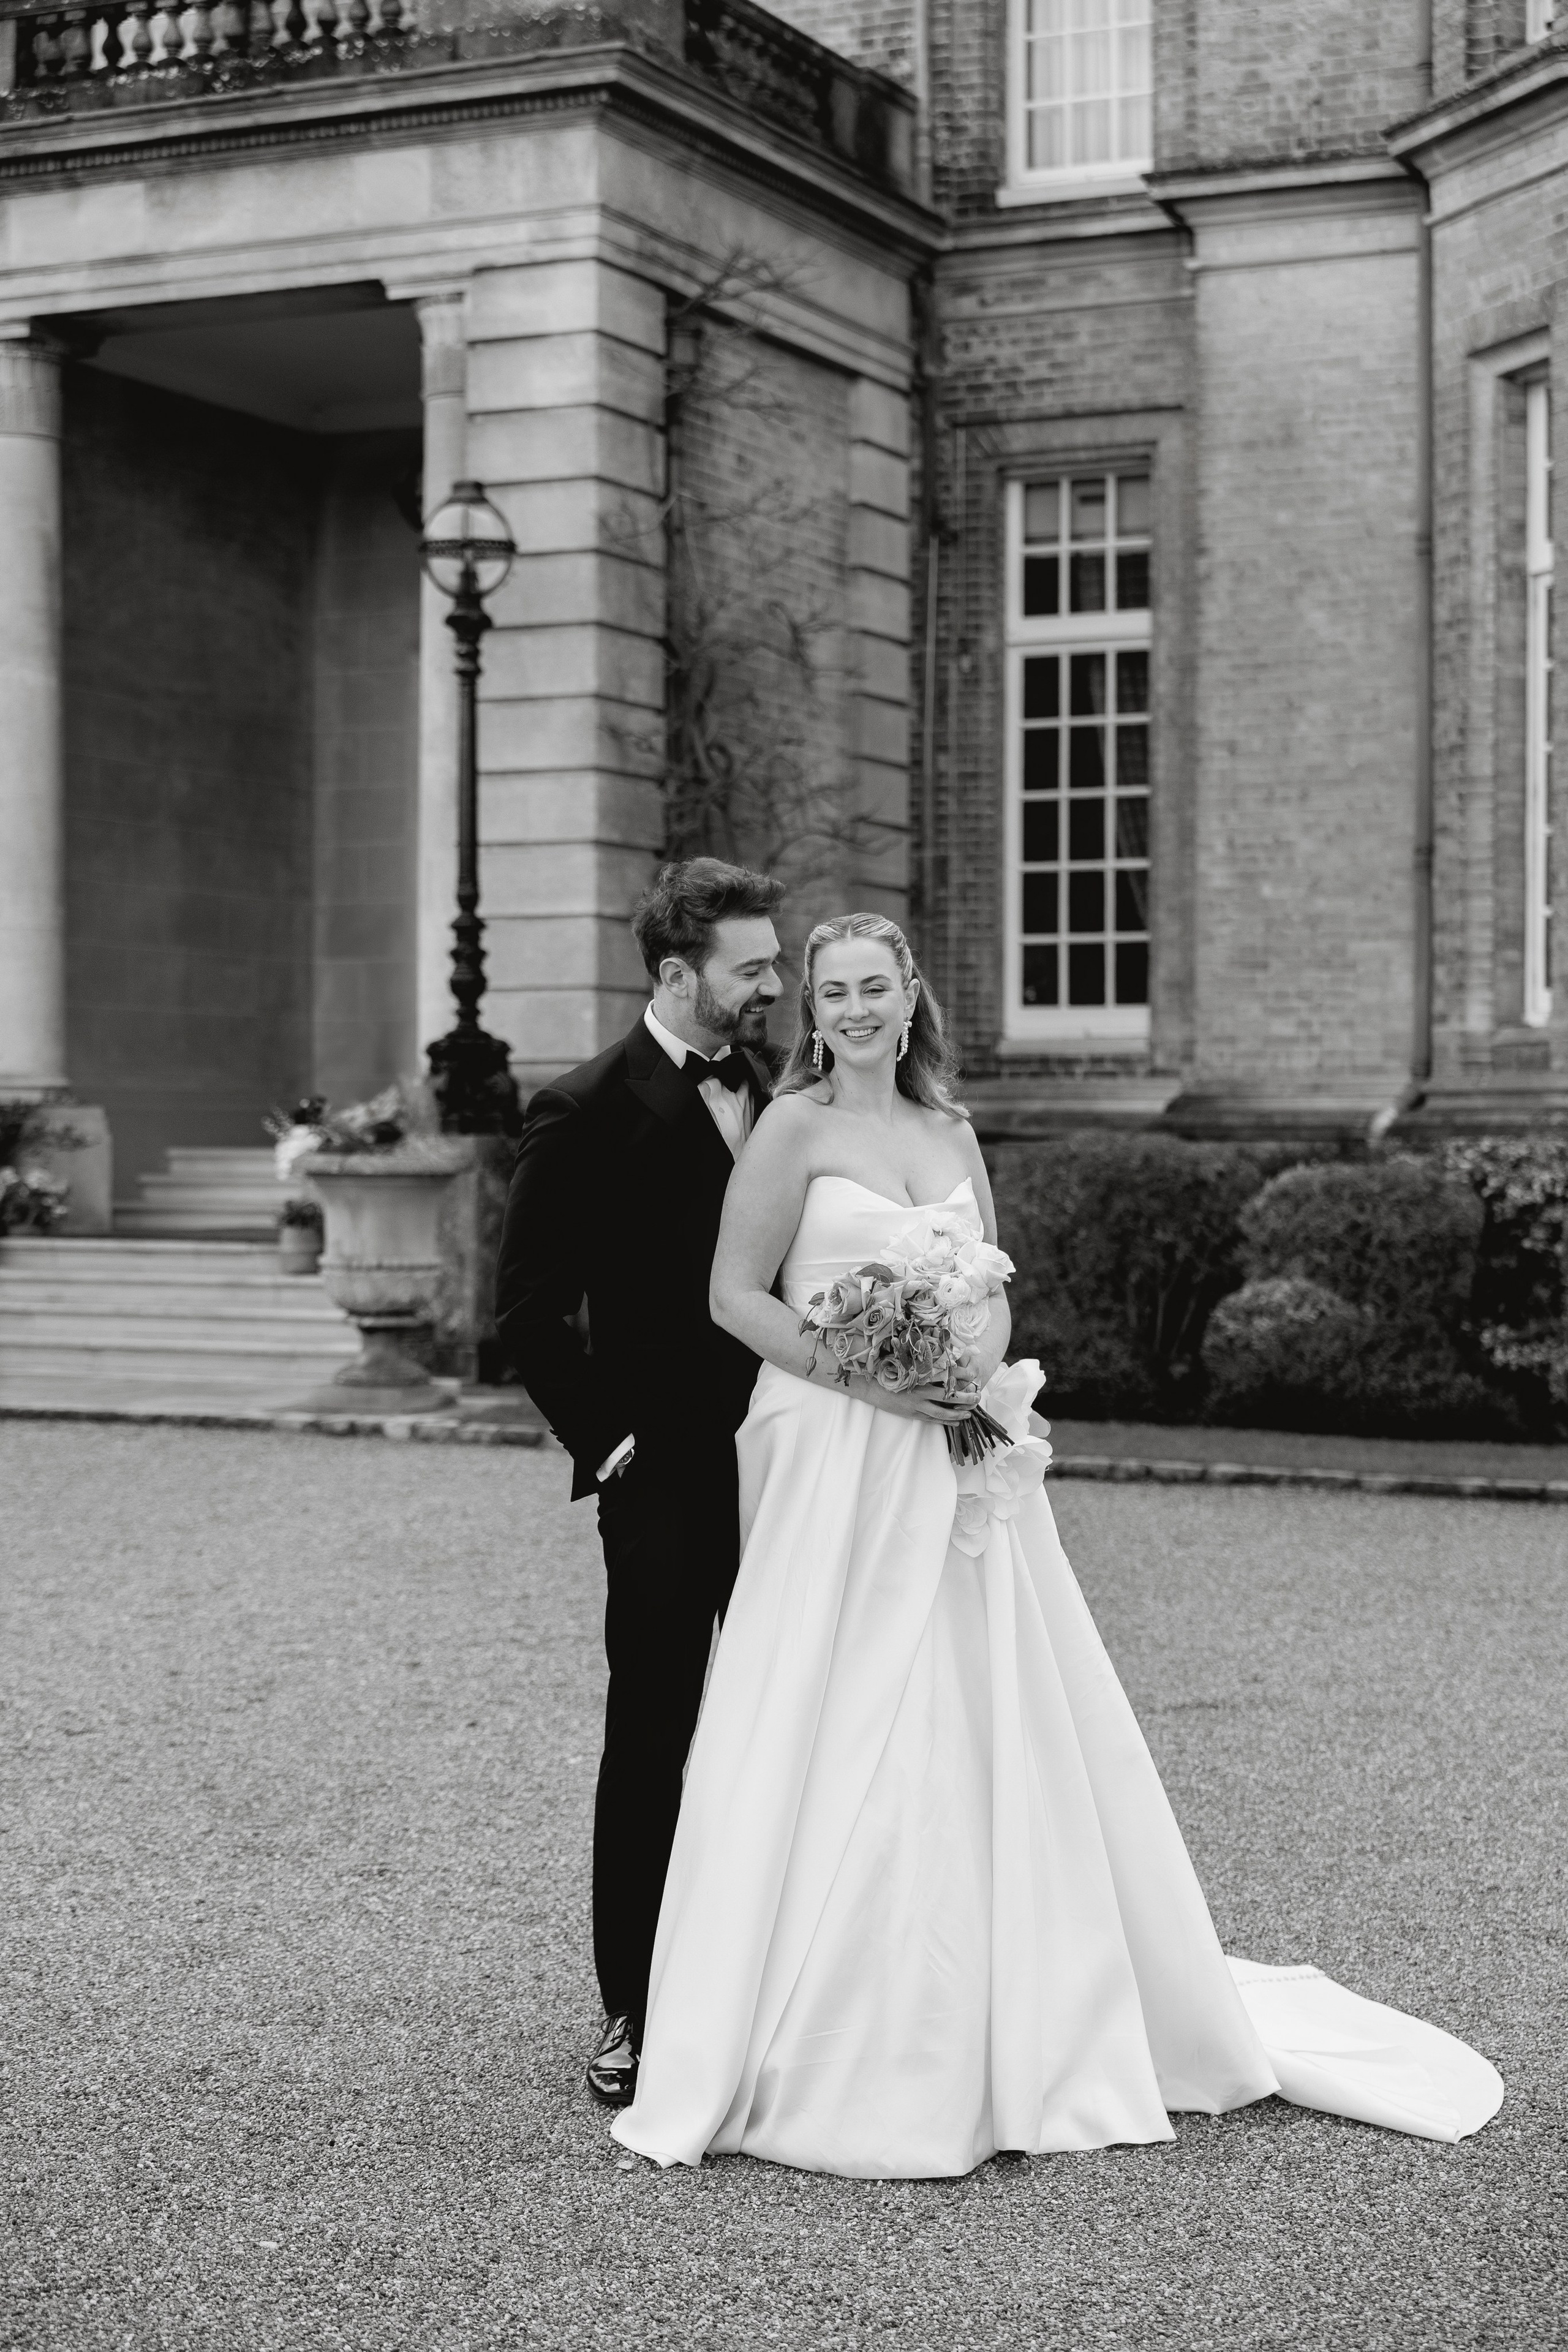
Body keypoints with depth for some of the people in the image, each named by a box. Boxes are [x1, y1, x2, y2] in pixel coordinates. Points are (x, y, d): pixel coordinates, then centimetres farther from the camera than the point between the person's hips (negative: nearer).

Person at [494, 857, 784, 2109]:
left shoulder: (778, 1100, 9)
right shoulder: (588, 1112, -8)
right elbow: (529, 1306, -7)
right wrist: (603, 1436, -10)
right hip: (666, 1477, -5)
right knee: (652, 1744, 3)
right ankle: (638, 2014, 13)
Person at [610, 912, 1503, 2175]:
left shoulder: (952, 1135, 13)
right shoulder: (795, 1126, -3)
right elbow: (736, 1294, -5)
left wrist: (980, 1371, -4)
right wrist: (866, 1378, -15)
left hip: (957, 1460, 5)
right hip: (835, 1463, -5)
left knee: (990, 1728, 7)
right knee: (839, 1744, -4)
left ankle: (1004, 2032, 21)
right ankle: (824, 2052, 7)